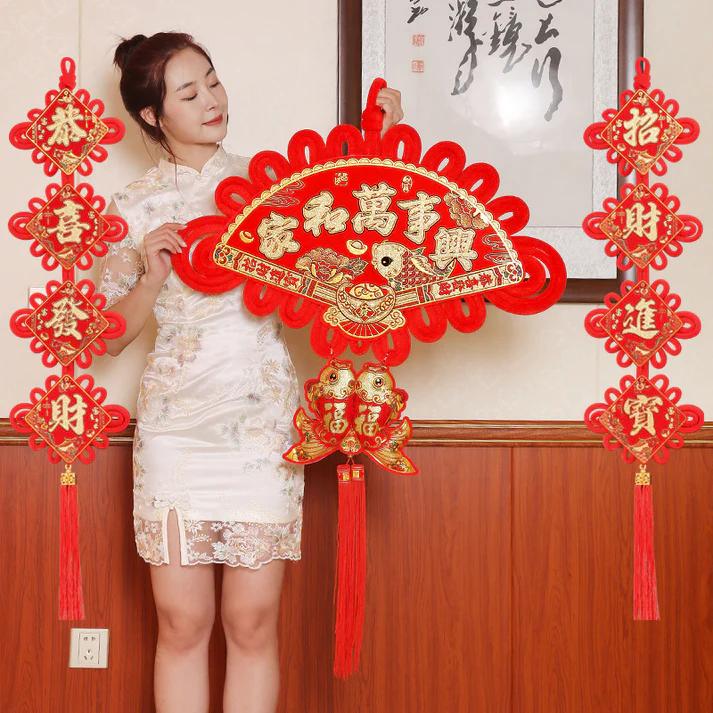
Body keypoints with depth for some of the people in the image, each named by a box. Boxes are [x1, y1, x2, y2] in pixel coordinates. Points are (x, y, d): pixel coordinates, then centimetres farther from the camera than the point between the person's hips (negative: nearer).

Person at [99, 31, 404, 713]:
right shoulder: (134, 208, 6)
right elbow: (110, 334, 7)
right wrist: (153, 273, -8)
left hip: (264, 421, 0)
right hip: (175, 421, 0)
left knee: (253, 620, 2)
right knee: (183, 621, 2)